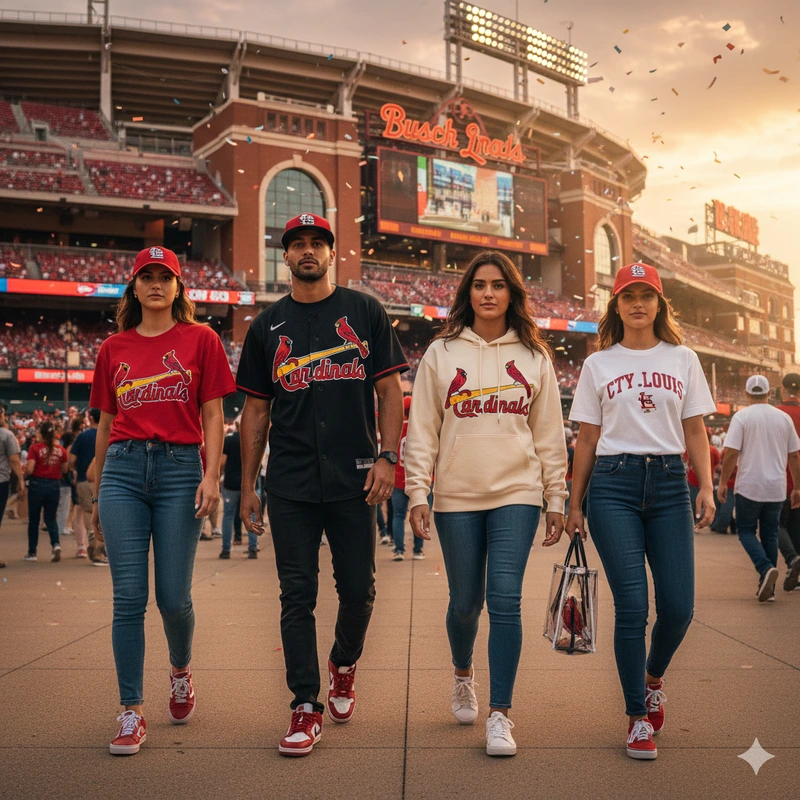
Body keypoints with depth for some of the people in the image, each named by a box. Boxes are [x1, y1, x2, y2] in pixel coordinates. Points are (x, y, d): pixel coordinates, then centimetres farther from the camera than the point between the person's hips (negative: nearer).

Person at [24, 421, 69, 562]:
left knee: (34, 519, 11)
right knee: (51, 518, 12)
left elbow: (29, 470, -14)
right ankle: (56, 544, -12)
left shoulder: (35, 448, -10)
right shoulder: (60, 450, 0)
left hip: (37, 484, -2)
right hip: (54, 485, 3)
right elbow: (64, 470, 7)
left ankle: (32, 552, 16)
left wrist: (24, 468, 7)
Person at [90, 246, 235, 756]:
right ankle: (133, 714, 7)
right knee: (129, 596, -2)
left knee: (173, 597, 0)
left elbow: (213, 416, 3)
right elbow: (107, 424, 18)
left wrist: (212, 475, -9)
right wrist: (97, 493, 19)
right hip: (123, 468, 2)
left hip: (179, 468, -2)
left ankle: (181, 668, 32)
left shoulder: (200, 339, 6)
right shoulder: (114, 349, 14)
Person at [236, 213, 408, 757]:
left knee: (358, 590, 6)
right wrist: (247, 487, 9)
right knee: (298, 596, 1)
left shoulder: (365, 313, 7)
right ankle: (307, 708, 10)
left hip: (354, 479, -1)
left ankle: (344, 664, 34)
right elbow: (256, 411, 13)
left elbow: (390, 390, 5)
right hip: (290, 486, 1)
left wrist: (387, 456, -8)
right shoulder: (268, 326, 11)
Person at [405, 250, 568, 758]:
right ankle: (463, 673, 40)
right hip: (456, 497, 0)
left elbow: (550, 435, 10)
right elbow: (422, 430, 3)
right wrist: (417, 493, -4)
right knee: (465, 602, 9)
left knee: (505, 600, -9)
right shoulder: (442, 353, 5)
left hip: (517, 494, 0)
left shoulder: (534, 357, 8)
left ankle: (500, 715, 2)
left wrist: (557, 499, 7)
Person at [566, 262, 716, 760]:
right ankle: (638, 718, 9)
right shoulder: (598, 364, 9)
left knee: (679, 605, -3)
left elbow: (695, 432, 11)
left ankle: (653, 678, 30)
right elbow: (587, 440, 10)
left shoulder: (683, 359, 12)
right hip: (613, 485, -1)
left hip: (669, 484, 2)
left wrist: (706, 489, -2)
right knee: (632, 606, -6)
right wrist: (575, 505, 8)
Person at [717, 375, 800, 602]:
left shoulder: (742, 417, -7)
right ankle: (768, 587, 12)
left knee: (746, 531, 9)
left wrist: (723, 482, -3)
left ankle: (766, 568, -16)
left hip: (749, 486, -3)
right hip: (776, 488, 4)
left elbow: (731, 453, -12)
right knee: (770, 534, 11)